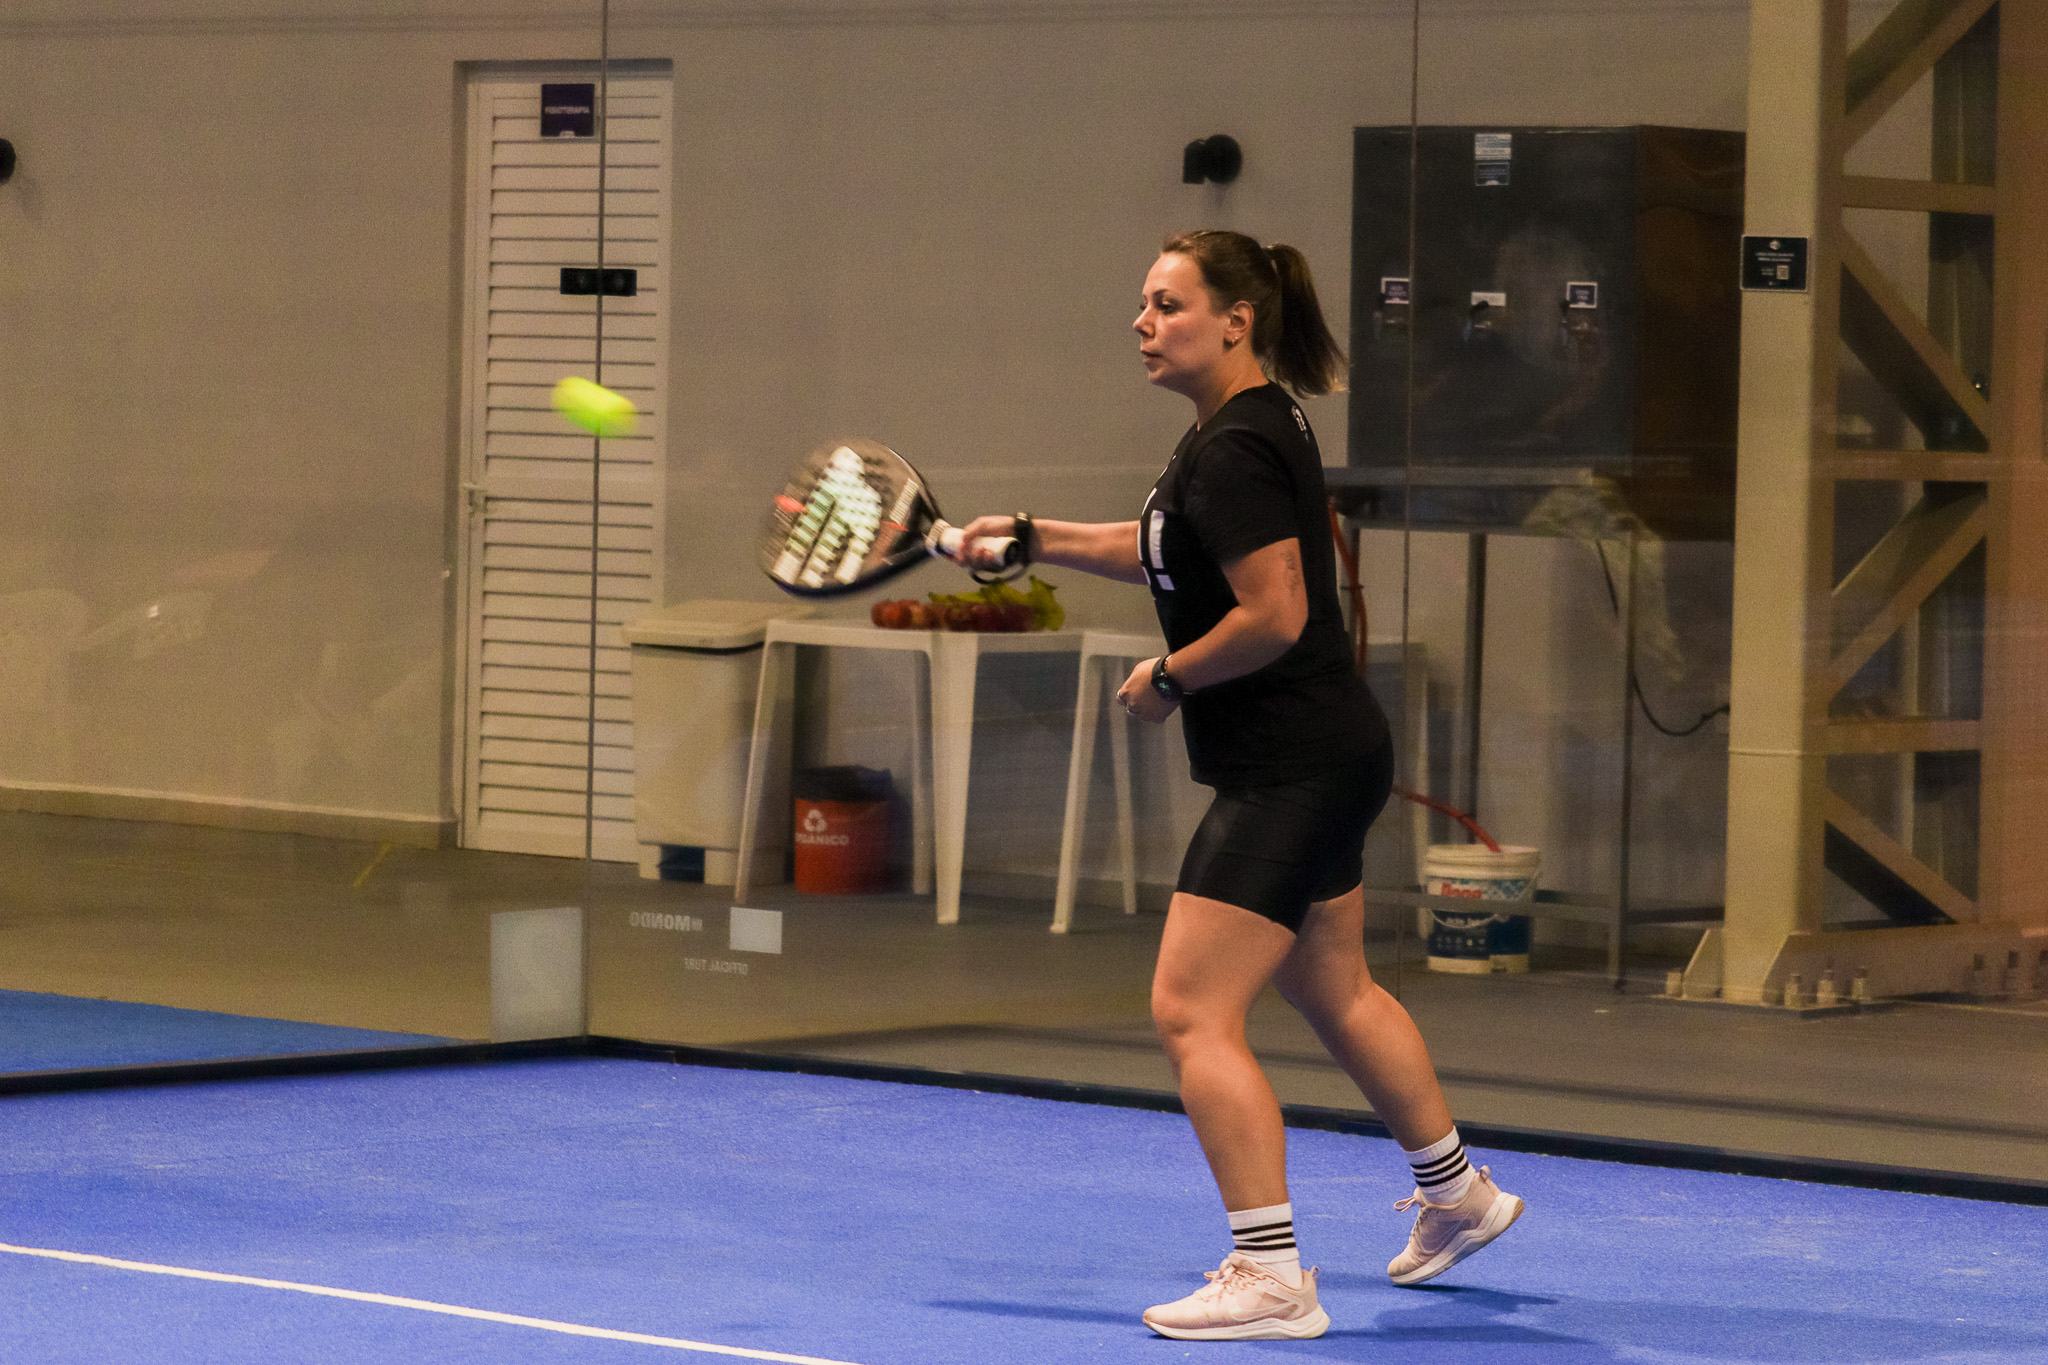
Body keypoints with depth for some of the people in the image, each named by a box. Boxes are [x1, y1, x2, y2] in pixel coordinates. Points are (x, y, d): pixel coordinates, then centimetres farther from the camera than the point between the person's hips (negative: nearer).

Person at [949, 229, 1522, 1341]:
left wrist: (1166, 679, -13)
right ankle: (1458, 1194, 42)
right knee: (1334, 994, 26)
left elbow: (1275, 616, -27)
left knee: (1191, 1011, -12)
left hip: (1293, 769, -11)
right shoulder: (1240, 429, 10)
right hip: (1323, 756, 11)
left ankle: (1271, 1279, -11)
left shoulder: (1237, 454, -21)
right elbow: (1169, 551, 26)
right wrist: (1033, 537, 19)